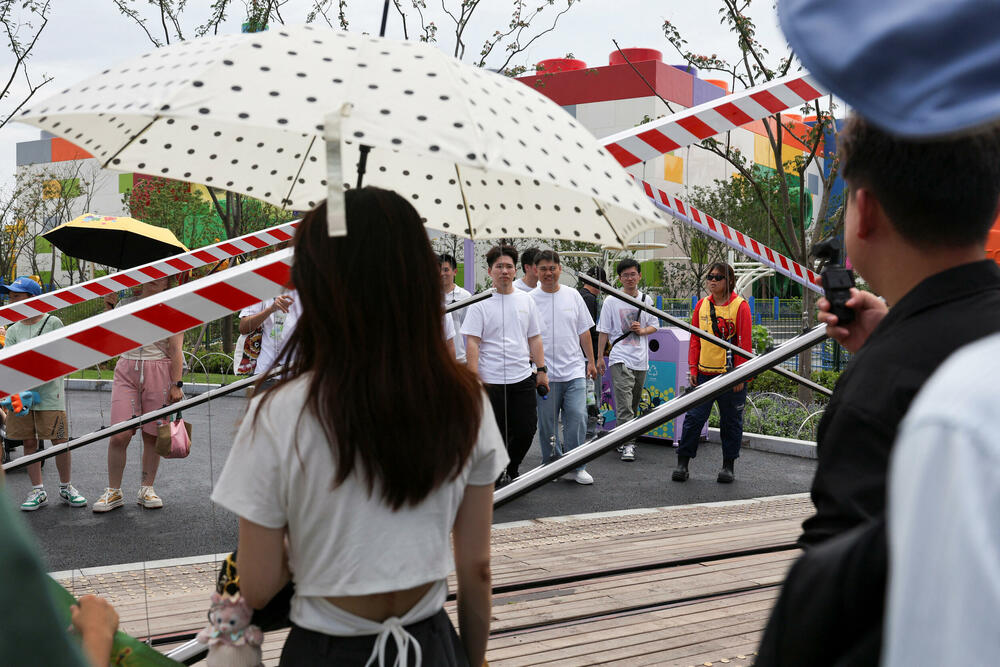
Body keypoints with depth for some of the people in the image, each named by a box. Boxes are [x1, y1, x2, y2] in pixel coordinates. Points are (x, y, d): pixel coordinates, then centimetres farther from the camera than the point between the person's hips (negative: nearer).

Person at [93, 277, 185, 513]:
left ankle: (147, 489, 16)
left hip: (158, 372, -2)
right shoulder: (126, 304, 13)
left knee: (152, 435, 2)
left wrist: (176, 384, -8)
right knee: (119, 434, -6)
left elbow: (176, 350, -1)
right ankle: (114, 492, 5)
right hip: (126, 370, 2)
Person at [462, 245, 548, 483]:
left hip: (523, 379, 4)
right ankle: (496, 478, 19)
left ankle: (510, 471, 28)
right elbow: (472, 343, -9)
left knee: (526, 430, 6)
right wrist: (475, 379, -16)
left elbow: (534, 338, 15)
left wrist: (541, 370, 10)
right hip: (491, 382, -4)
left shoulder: (526, 300, 9)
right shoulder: (480, 303, -5)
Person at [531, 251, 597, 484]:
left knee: (577, 418, -6)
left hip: (574, 371, 2)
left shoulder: (573, 295, 8)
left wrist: (590, 361, 13)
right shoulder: (530, 299, -1)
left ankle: (576, 467, 4)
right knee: (547, 423, 6)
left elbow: (584, 331, 15)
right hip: (545, 374, -1)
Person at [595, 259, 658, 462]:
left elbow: (654, 325, 16)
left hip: (641, 359, 4)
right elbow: (603, 331, 2)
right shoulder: (611, 301, -1)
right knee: (624, 404, -14)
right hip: (620, 358, -4)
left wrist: (643, 330, -6)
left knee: (633, 404, 12)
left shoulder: (646, 300, 9)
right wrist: (600, 357, -1)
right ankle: (627, 444, -18)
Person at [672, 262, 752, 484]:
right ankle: (682, 463, 9)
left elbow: (745, 343, -5)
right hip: (704, 373, 3)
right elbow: (694, 339, 12)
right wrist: (693, 368, 5)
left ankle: (728, 466, 18)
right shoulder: (702, 305, 8)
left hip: (730, 374, -3)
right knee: (694, 417, 1)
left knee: (731, 421, 7)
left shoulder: (740, 306, -4)